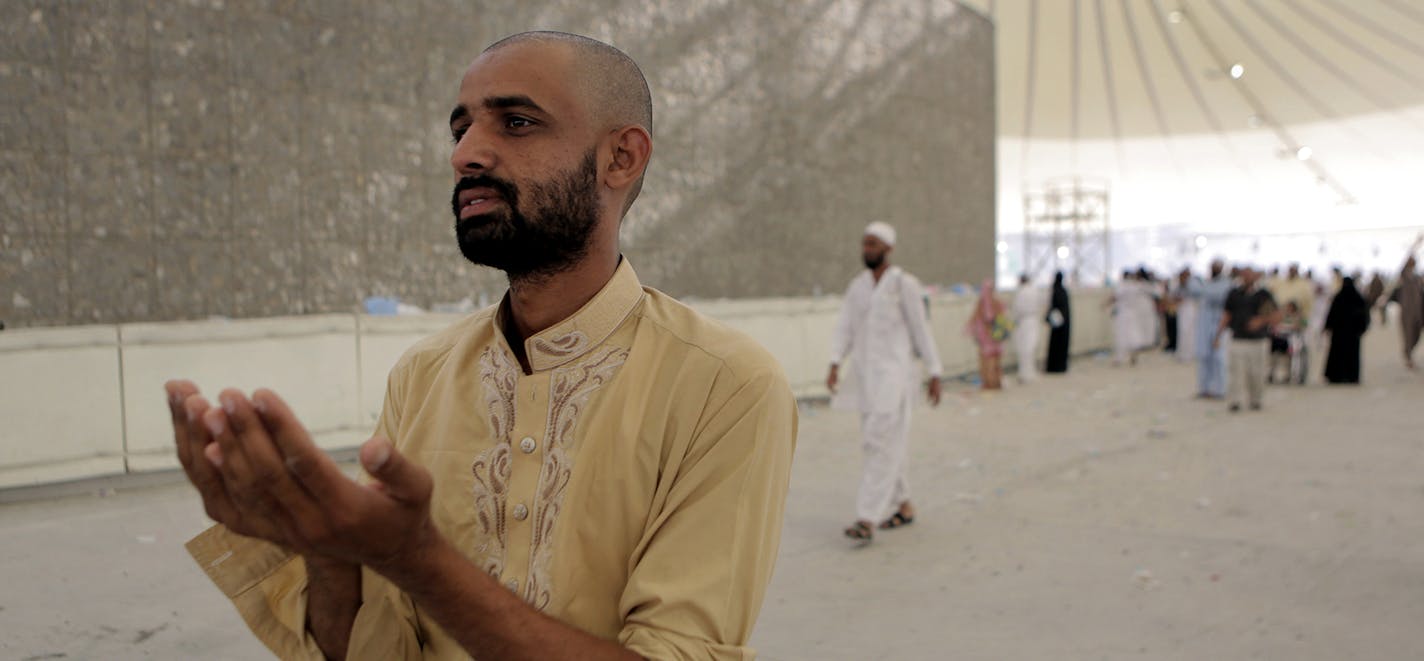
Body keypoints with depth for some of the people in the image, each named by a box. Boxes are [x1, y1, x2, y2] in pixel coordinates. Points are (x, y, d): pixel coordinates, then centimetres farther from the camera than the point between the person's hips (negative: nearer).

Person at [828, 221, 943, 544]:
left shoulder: (905, 284, -7)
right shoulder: (857, 286, 11)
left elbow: (921, 330, -5)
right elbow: (845, 330, 4)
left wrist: (935, 374, -4)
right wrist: (834, 366, -10)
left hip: (893, 375, -7)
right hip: (865, 375, 7)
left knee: (882, 446, -11)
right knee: (890, 444, 14)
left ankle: (867, 521, -13)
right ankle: (903, 506, 29)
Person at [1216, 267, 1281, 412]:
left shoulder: (1263, 295, 2)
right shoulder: (1234, 294, 8)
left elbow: (1277, 316, 1)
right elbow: (1226, 316, 14)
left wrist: (1261, 321, -15)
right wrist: (1218, 333, 7)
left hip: (1257, 342, -1)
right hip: (1238, 340, 1)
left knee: (1257, 373, 4)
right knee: (1237, 371, -8)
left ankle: (1256, 400, 20)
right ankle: (1236, 401, -7)